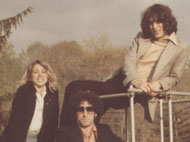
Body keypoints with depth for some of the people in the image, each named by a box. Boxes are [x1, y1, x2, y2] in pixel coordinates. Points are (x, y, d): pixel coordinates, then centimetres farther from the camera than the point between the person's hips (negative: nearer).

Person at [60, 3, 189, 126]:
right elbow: (128, 62, 3)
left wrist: (159, 84, -15)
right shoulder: (141, 38, 17)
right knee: (74, 87, -13)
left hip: (140, 92, -6)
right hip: (121, 82, 6)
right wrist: (135, 80, -20)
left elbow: (174, 77, 9)